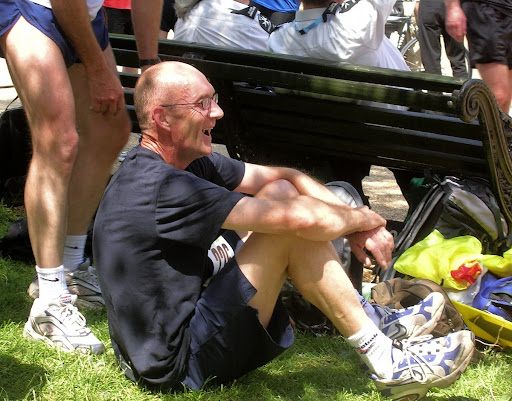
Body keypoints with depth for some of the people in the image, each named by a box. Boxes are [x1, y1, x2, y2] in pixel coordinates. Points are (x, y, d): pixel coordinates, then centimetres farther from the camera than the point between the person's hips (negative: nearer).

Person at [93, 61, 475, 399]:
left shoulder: (189, 161, 5)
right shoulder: (159, 187, -24)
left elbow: (282, 176, 9)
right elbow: (301, 219, -24)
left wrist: (356, 223, -2)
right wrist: (361, 219, -6)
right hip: (179, 366, -10)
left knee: (281, 193, 7)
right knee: (289, 222, -18)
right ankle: (385, 362, -10)